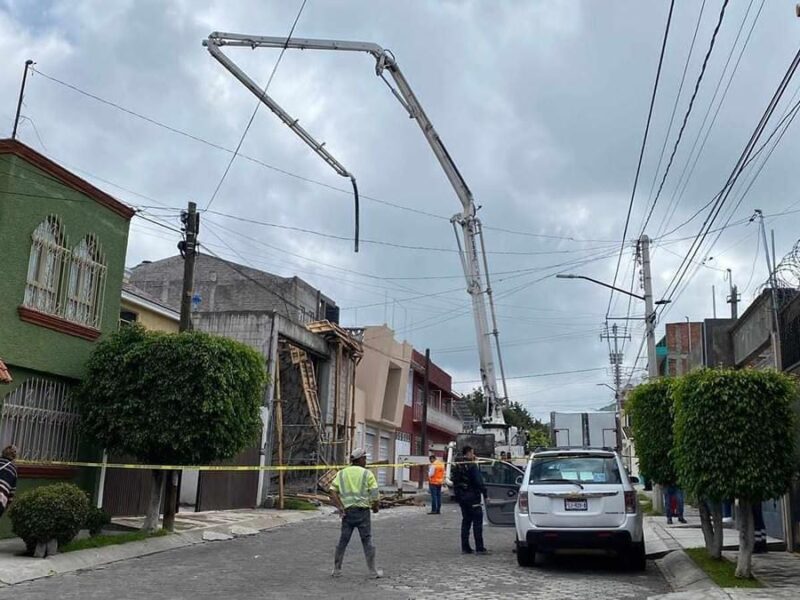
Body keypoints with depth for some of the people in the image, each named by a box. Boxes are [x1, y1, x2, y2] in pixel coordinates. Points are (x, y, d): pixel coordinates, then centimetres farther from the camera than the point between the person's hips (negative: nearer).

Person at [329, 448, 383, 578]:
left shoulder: (341, 473, 8)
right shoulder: (367, 474, -3)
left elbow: (333, 492, 0)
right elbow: (374, 493, -9)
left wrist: (340, 507, -2)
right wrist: (375, 507, 6)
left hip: (347, 511, 3)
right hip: (362, 511, -3)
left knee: (343, 541, 12)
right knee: (367, 541, 5)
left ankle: (336, 570, 17)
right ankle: (373, 571, 10)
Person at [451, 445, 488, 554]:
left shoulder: (457, 466, 10)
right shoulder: (471, 466, -14)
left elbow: (454, 480, 15)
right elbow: (479, 482, -17)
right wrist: (485, 493, -13)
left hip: (461, 497, 8)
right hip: (472, 497, -8)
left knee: (466, 521, 13)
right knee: (477, 521, -3)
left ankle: (465, 547, 13)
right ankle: (479, 548, -3)